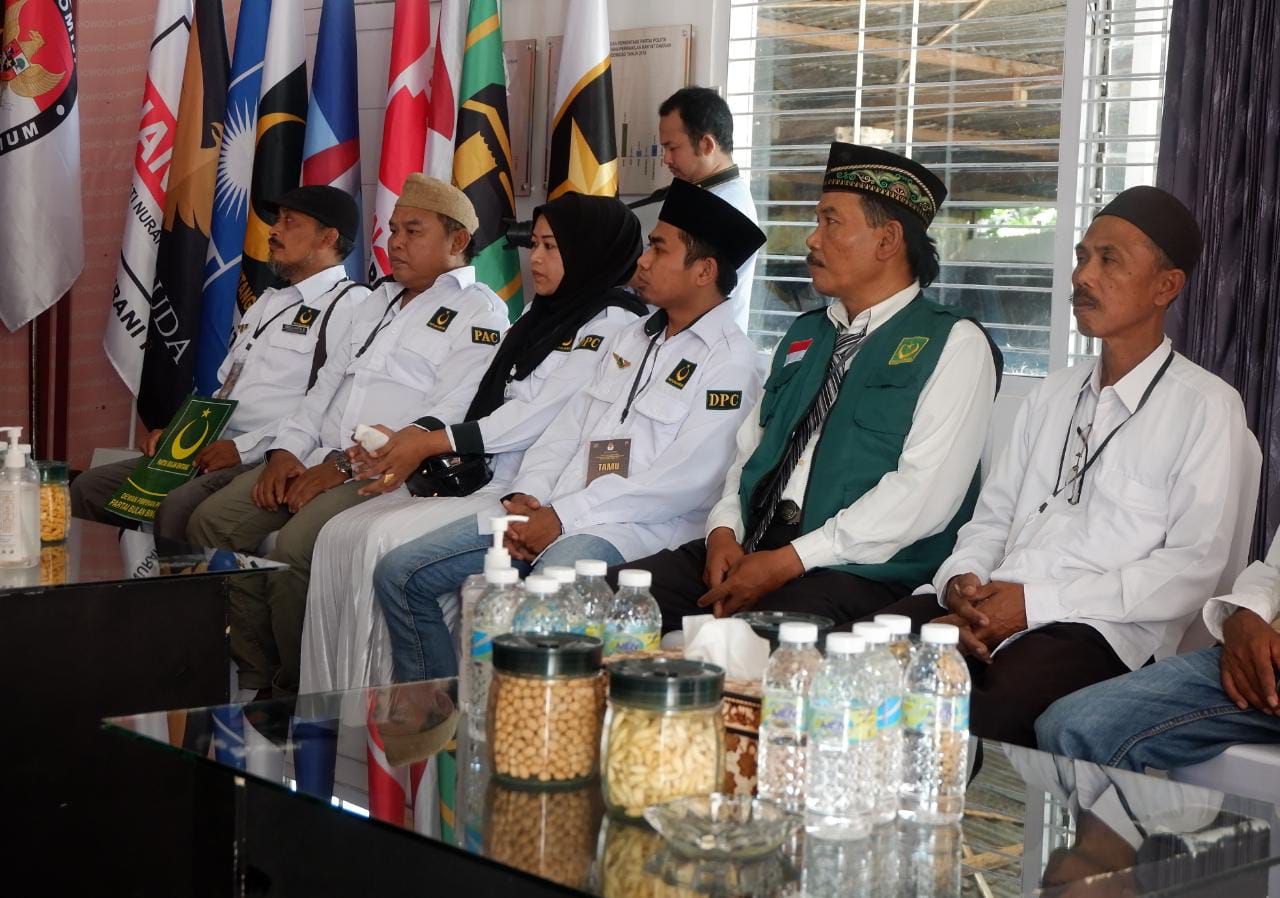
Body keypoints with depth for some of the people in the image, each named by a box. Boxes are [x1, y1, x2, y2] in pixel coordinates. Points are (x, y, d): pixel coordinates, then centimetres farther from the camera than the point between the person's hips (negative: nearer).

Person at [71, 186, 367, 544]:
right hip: (213, 452, 9)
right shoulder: (267, 303, 26)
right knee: (89, 487, 0)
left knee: (180, 509, -34)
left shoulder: (351, 305, -5)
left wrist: (244, 448, -18)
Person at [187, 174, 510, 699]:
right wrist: (286, 450, 4)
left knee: (294, 549, -30)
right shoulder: (381, 300, 25)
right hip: (317, 459, 8)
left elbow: (445, 417, -13)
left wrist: (346, 465, -16)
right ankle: (255, 679, -3)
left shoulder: (479, 314, -2)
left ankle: (298, 694, -9)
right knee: (212, 521, -9)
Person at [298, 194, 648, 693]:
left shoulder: (612, 324, -5)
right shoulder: (539, 318, 22)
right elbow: (485, 408, 18)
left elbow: (540, 414, -15)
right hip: (478, 480, 9)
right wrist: (414, 438, 0)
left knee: (382, 538, -24)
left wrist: (433, 443, -15)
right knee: (339, 534, -7)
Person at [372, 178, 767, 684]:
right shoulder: (631, 338, 22)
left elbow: (685, 481, -14)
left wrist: (561, 518, -15)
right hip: (547, 512, 8)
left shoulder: (729, 360, -5)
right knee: (401, 575, -2)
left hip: (632, 528, -8)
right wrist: (526, 499, -2)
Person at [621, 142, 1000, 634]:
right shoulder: (804, 336, 23)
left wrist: (789, 562, -17)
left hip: (861, 572, -7)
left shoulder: (954, 345, -2)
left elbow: (924, 494, -13)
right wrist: (723, 532, -1)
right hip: (749, 549, 7)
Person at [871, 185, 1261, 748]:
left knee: (989, 712, -37)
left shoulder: (1205, 407, 2)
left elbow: (1194, 566, -7)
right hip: (987, 615, 6)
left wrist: (1036, 603, -13)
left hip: (1098, 630, -6)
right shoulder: (1052, 395, 25)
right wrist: (962, 580, -2)